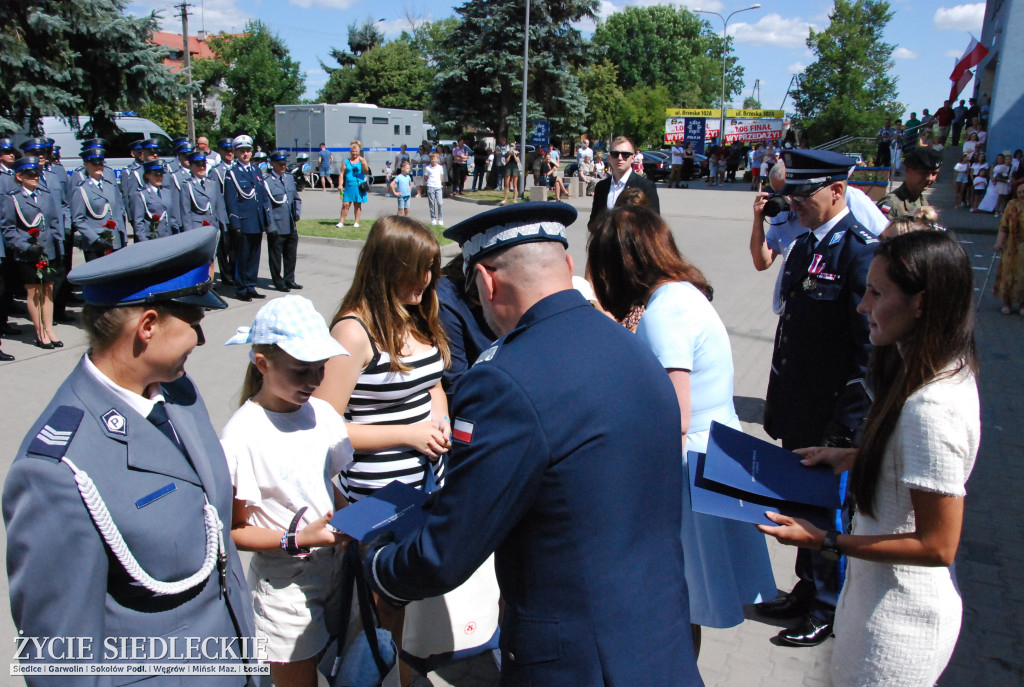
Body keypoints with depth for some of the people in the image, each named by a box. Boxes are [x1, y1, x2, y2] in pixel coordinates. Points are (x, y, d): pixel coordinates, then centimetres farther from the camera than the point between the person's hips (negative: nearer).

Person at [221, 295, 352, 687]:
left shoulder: (321, 414, -3)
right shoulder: (242, 438, -20)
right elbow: (235, 531, -13)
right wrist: (297, 540, -24)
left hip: (332, 565, 6)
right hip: (284, 586, -5)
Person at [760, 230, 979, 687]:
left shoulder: (932, 410, -31)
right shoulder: (949, 372, -1)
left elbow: (937, 545, -25)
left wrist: (823, 541, -22)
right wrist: (853, 457, 4)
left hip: (898, 619, -9)